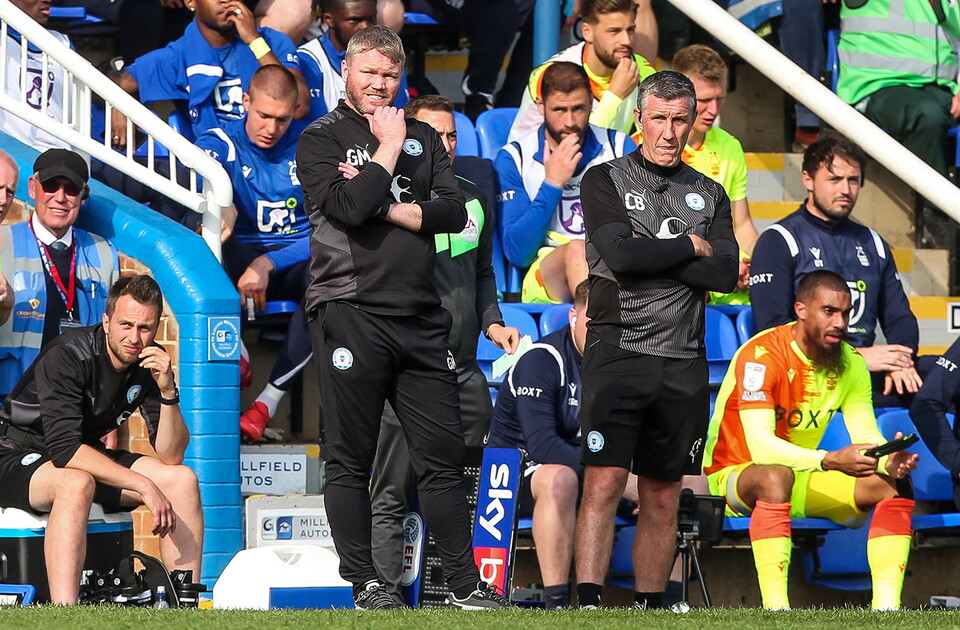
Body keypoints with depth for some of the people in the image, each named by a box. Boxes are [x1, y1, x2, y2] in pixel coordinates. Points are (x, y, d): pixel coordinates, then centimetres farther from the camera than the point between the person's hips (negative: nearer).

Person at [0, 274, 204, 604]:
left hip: (89, 459, 7)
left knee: (183, 480, -10)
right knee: (77, 484, -39)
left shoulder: (150, 363, -5)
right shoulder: (67, 357, -24)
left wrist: (168, 391, -24)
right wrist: (143, 486, -34)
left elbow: (171, 456, -8)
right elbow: (64, 448, -32)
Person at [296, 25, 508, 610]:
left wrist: (387, 209, -7)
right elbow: (347, 206, -15)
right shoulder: (321, 139, 3)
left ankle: (466, 584, 6)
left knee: (444, 456, 3)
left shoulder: (423, 138, 17)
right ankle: (365, 583, 5)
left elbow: (455, 211, 4)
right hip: (351, 313, -4)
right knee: (352, 461, 0)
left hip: (421, 317, 4)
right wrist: (388, 149, -4)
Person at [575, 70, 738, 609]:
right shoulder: (606, 180, 4)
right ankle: (588, 605, -18)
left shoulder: (709, 196, 15)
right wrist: (691, 247, -3)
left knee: (663, 498, 6)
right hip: (619, 351, -4)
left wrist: (650, 253, -6)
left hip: (683, 363, 4)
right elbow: (621, 255, -13)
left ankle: (650, 606, 11)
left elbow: (726, 275, 0)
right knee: (604, 482, -15)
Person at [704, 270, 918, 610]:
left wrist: (889, 460, -29)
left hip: (801, 474, 7)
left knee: (894, 486, -11)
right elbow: (760, 445, -33)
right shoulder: (761, 356, -23)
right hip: (734, 475, -7)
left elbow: (866, 435, -5)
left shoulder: (851, 363, -1)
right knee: (776, 477, -41)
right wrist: (830, 460, -45)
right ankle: (775, 609, -45)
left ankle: (885, 608, -20)